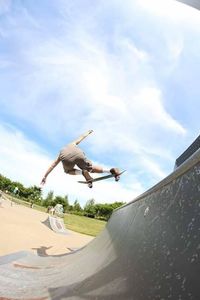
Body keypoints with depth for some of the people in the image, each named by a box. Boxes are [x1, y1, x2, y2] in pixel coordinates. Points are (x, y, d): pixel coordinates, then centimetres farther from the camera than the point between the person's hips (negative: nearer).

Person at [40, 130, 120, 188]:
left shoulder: (61, 153, 40)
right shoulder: (72, 144, 43)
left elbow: (52, 165, 40)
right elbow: (82, 137, 56)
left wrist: (45, 176, 44)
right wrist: (88, 132, 73)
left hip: (67, 159, -1)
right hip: (78, 155, 1)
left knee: (68, 171, 31)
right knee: (91, 168, 21)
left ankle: (83, 172, 1)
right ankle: (111, 170, 4)